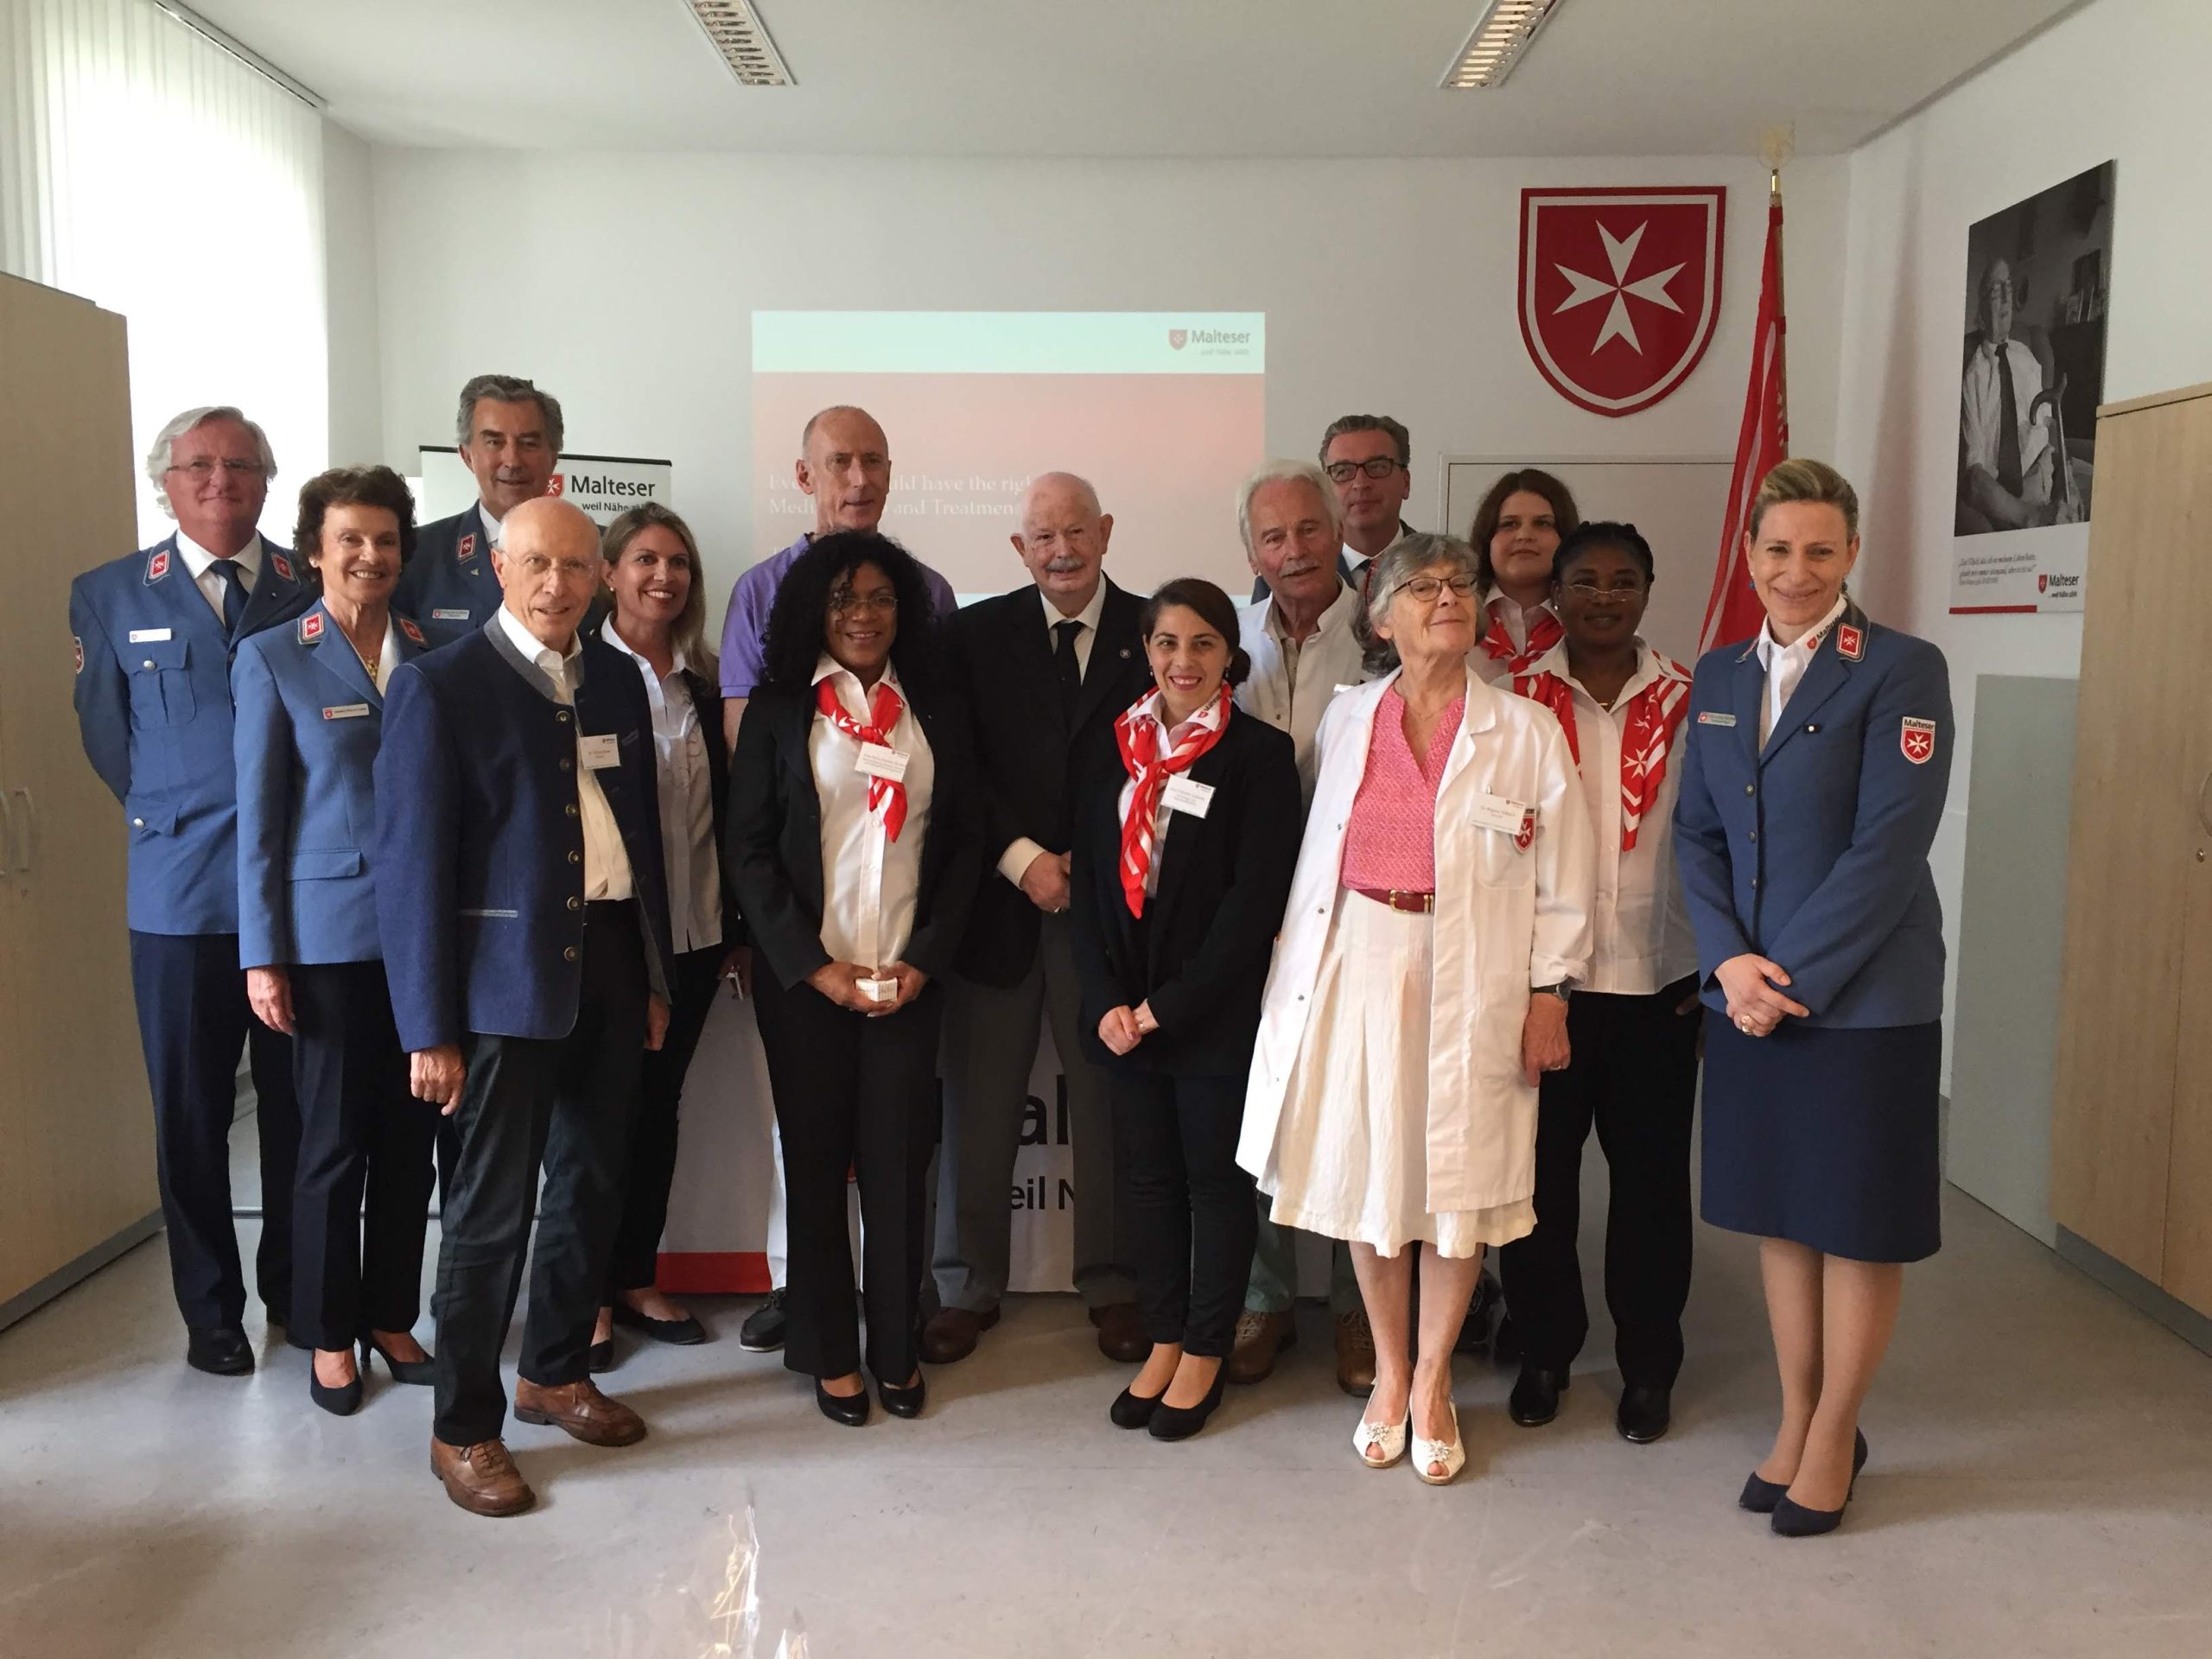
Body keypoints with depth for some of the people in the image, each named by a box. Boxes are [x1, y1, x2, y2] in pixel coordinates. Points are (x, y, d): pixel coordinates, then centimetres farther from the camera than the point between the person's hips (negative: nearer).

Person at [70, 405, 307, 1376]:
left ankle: (295, 1290, 25)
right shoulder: (110, 594, 6)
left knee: (299, 1105, 8)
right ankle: (211, 1312, 21)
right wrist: (169, 819, 9)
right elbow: (108, 736, 13)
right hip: (181, 892, 0)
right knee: (191, 1113, 6)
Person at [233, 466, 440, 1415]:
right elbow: (258, 818, -2)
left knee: (411, 1134, 10)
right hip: (330, 932, -3)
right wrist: (263, 957, -5)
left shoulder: (436, 656, 6)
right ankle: (329, 1334, 21)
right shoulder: (271, 660, -1)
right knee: (335, 1140, 5)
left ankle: (391, 1317, 26)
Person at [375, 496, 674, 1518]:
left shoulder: (617, 678, 9)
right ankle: (463, 1427, 18)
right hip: (509, 973, -6)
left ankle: (556, 1371, 35)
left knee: (591, 1185, 15)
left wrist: (656, 972, 11)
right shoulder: (440, 685, -8)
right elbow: (409, 861, -11)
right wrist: (430, 1026, -13)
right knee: (493, 1204, 2)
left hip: (612, 959, 6)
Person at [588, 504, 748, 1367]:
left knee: (659, 1104, 14)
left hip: (694, 933, 5)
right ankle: (589, 1295, 19)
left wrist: (739, 927, 11)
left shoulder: (702, 679, 9)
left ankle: (636, 1279, 27)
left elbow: (723, 807, 11)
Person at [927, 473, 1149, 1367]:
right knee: (978, 1104, 6)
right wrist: (1021, 857, -10)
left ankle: (1111, 1283, 23)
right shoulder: (978, 634, 5)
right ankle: (968, 1286, 22)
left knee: (1109, 1100, 7)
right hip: (999, 900, 1)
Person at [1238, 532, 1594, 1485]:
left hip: (1473, 978, -2)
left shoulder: (1527, 733, -1)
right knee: (1366, 1174, 9)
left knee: (1457, 1183, 4)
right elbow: (1316, 856, 9)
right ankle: (1388, 1375, 28)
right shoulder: (1345, 721, 6)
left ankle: (1432, 1385, 23)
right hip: (1358, 969, 2)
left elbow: (1560, 879, 0)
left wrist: (1548, 994, -4)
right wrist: (1296, 970, 6)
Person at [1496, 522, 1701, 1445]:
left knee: (1651, 1177, 9)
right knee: (1539, 1171, 9)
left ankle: (1648, 1366, 26)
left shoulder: (1690, 704, 2)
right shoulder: (1515, 701, 1)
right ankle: (1544, 1351, 27)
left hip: (1656, 983, 0)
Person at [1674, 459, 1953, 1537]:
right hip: (1748, 991, 5)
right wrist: (1731, 962, -8)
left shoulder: (1900, 670, -9)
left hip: (1862, 996, -5)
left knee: (1858, 1223, 7)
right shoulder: (1719, 675, 9)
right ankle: (1797, 1420, 30)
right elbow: (1696, 830, 6)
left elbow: (1889, 844, -16)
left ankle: (1833, 1437, 23)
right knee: (1777, 1213, 15)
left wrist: (1792, 976, -16)